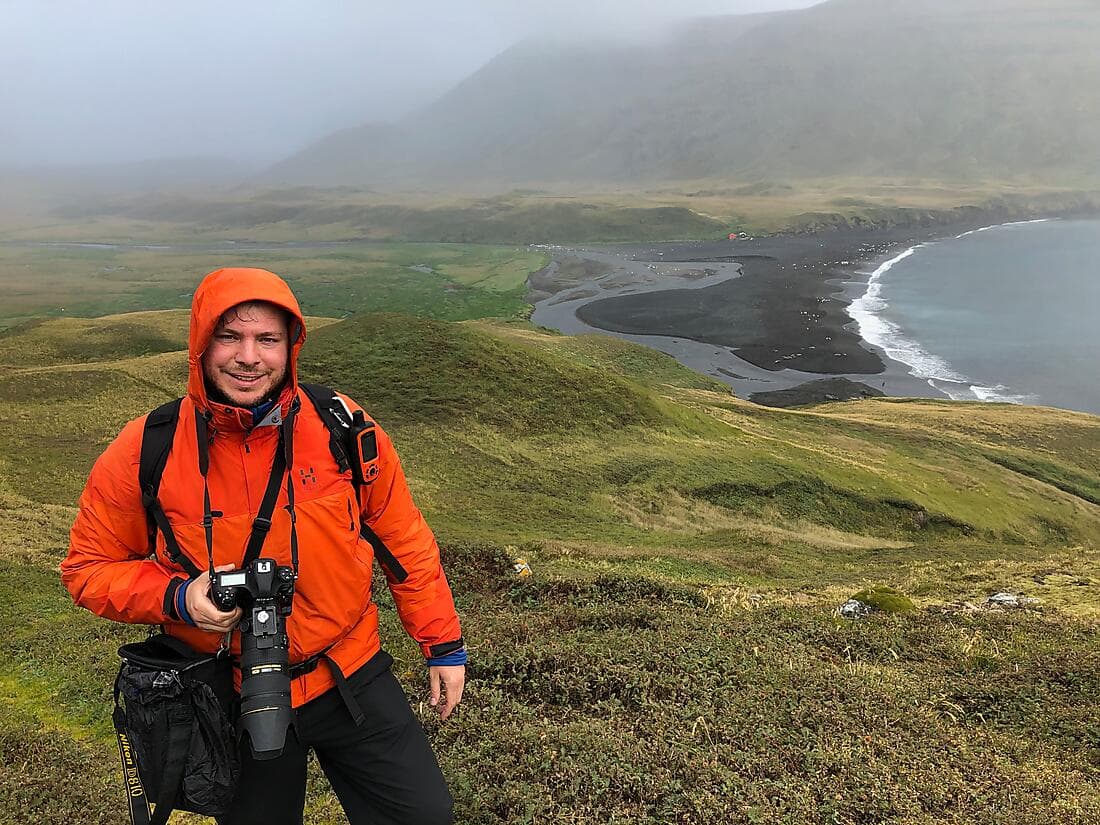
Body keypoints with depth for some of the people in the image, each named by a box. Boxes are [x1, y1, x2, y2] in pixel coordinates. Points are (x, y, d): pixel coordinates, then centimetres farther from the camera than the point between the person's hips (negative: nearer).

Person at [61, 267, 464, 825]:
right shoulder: (145, 451, -15)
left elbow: (404, 539, -1)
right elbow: (89, 567, -3)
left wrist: (443, 643, 3)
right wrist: (178, 599, -21)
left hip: (353, 678, 1)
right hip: (232, 701, 0)